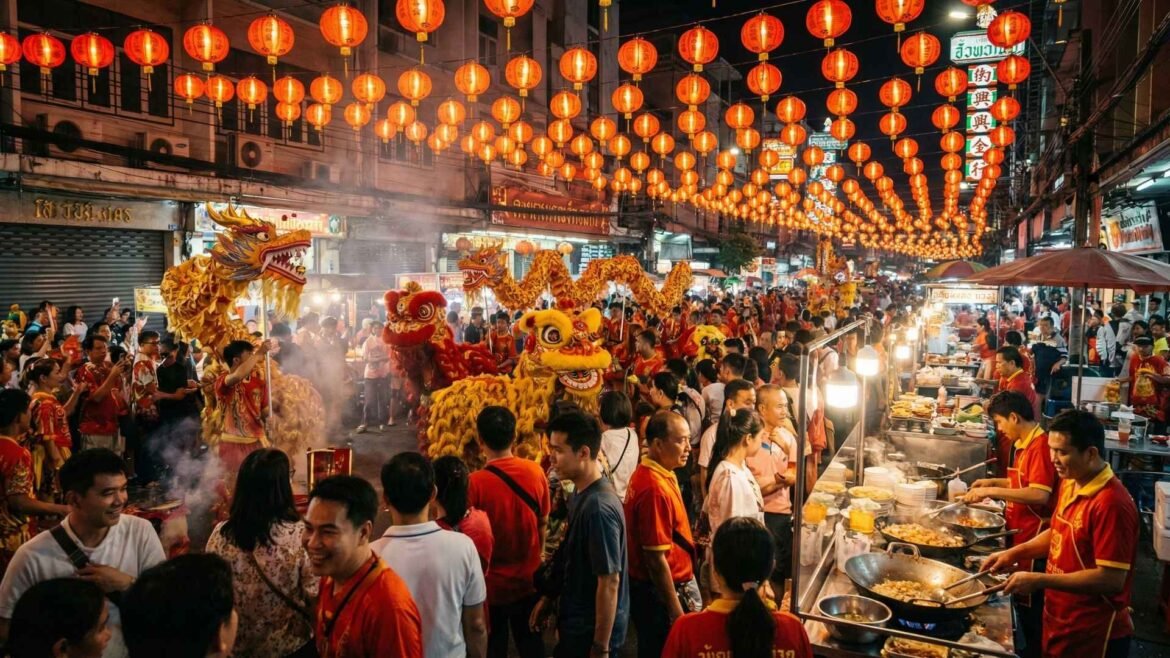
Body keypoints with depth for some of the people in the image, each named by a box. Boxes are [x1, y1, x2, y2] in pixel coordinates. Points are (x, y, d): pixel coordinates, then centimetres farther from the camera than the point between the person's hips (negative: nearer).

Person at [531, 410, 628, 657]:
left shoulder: (599, 507, -27)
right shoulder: (580, 494, 2)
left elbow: (609, 581, -25)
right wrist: (548, 598, 17)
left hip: (593, 632, -9)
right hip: (577, 624, 9)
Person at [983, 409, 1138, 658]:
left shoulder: (1111, 503, -25)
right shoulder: (1070, 484, 3)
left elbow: (1111, 579, -26)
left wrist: (1039, 580, -24)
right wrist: (1015, 553, 4)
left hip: (1093, 635, -8)